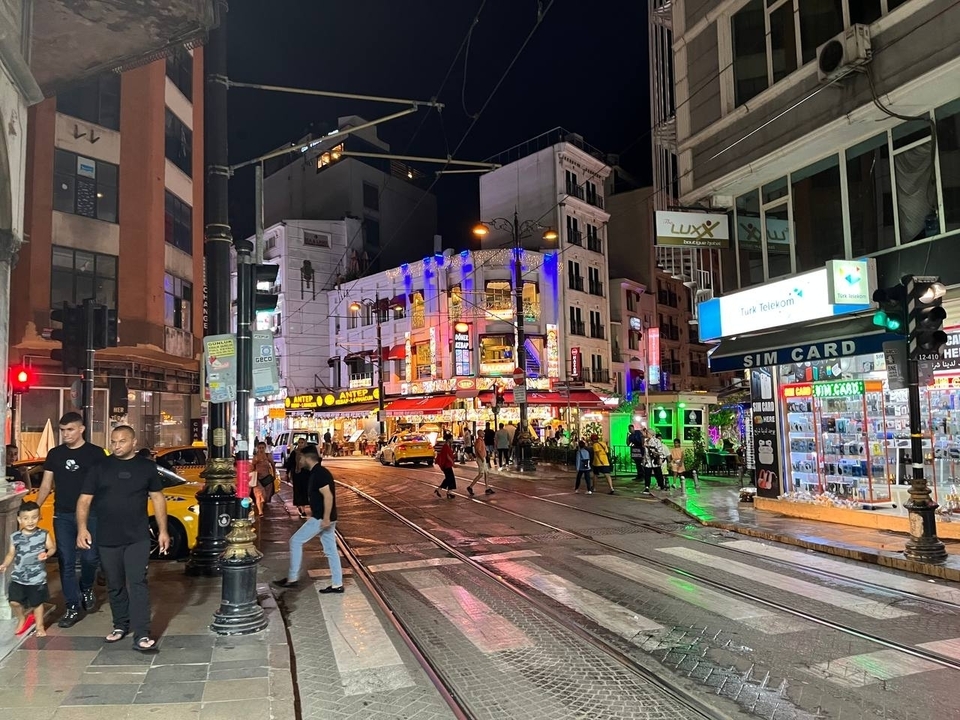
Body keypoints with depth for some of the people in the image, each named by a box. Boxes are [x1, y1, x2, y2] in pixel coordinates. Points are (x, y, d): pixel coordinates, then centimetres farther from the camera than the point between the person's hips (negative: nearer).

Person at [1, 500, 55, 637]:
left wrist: (47, 554, -20)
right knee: (14, 602, -4)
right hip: (18, 577, 2)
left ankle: (39, 626, 30)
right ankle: (22, 619, 28)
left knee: (37, 602, 10)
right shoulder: (15, 537, -2)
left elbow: (52, 548, -1)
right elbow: (11, 554, 8)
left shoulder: (43, 534, -7)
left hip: (37, 577, -1)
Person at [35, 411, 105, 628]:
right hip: (62, 515, 3)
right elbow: (46, 485, 12)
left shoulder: (95, 453, -1)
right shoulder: (54, 454, 9)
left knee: (89, 557, -5)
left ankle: (87, 588, 27)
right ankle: (73, 607, 12)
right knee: (66, 562, 4)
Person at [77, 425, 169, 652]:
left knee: (137, 584, -7)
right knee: (114, 586, 13)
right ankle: (120, 626, 31)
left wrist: (163, 530, 2)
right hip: (107, 539, 2)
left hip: (138, 538, -2)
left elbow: (157, 498, 7)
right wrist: (82, 528, -13)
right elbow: (85, 499, 2)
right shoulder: (100, 467, 3)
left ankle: (141, 636, -9)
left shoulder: (147, 467, 3)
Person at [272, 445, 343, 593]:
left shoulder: (319, 474, -18)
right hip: (323, 517, 10)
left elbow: (328, 496, -25)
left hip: (321, 518, -10)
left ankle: (292, 579, 7)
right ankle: (337, 584, 15)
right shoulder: (318, 472, 13)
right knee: (330, 550, 11)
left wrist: (326, 518, -25)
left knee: (295, 541, 0)